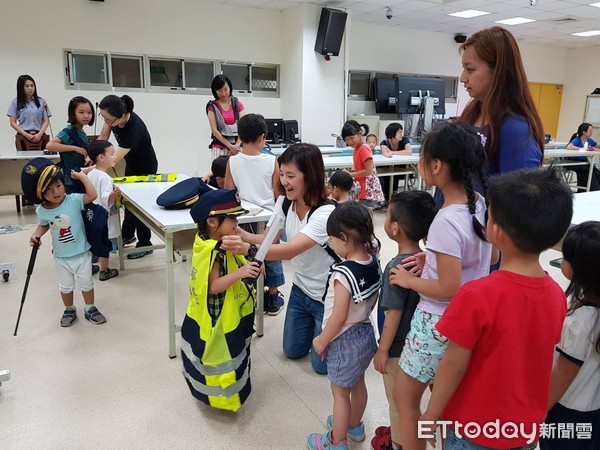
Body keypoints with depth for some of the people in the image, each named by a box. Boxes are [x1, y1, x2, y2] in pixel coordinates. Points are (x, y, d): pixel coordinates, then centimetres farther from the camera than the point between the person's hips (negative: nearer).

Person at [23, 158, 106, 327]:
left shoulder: (74, 200, -19)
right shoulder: (41, 211, -9)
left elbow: (92, 195, -35)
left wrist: (82, 176, -30)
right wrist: (36, 234, -6)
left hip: (82, 253, -2)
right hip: (61, 257, 3)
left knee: (86, 284, 13)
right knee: (65, 286, 20)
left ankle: (90, 309, 34)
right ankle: (69, 310, 42)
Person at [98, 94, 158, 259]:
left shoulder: (134, 129, -40)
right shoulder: (114, 117, -20)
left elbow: (113, 160, -41)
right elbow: (103, 137, -7)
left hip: (145, 169, -8)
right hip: (131, 164, 8)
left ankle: (144, 245, 21)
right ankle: (127, 235, 40)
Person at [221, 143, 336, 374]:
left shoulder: (325, 213, -33)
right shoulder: (284, 202, -10)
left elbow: (290, 250, -42)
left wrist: (248, 249, -58)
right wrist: (240, 234, -26)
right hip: (300, 289, 7)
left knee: (322, 363, 9)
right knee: (293, 351, 20)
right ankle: (315, 323, 44)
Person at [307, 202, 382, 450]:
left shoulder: (343, 274, -31)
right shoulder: (373, 262, -8)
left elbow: (339, 317, -26)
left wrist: (322, 340, -11)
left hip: (345, 340, -8)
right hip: (365, 332, 8)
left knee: (340, 392, 12)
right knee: (357, 384, 26)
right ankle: (354, 425, 48)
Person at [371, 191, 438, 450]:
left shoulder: (396, 267, -28)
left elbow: (394, 314, -23)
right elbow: (419, 299, 5)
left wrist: (382, 350, -13)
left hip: (399, 348, -7)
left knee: (397, 400, 15)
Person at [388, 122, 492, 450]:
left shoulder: (446, 221, -28)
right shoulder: (479, 204, -2)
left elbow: (449, 288, -25)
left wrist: (409, 280, -11)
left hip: (437, 323, -8)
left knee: (404, 398, 13)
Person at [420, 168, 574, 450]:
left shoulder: (476, 296, -30)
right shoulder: (556, 295, -12)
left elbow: (454, 366, -21)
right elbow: (536, 358, 1)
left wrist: (431, 414, -6)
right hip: (528, 426, 5)